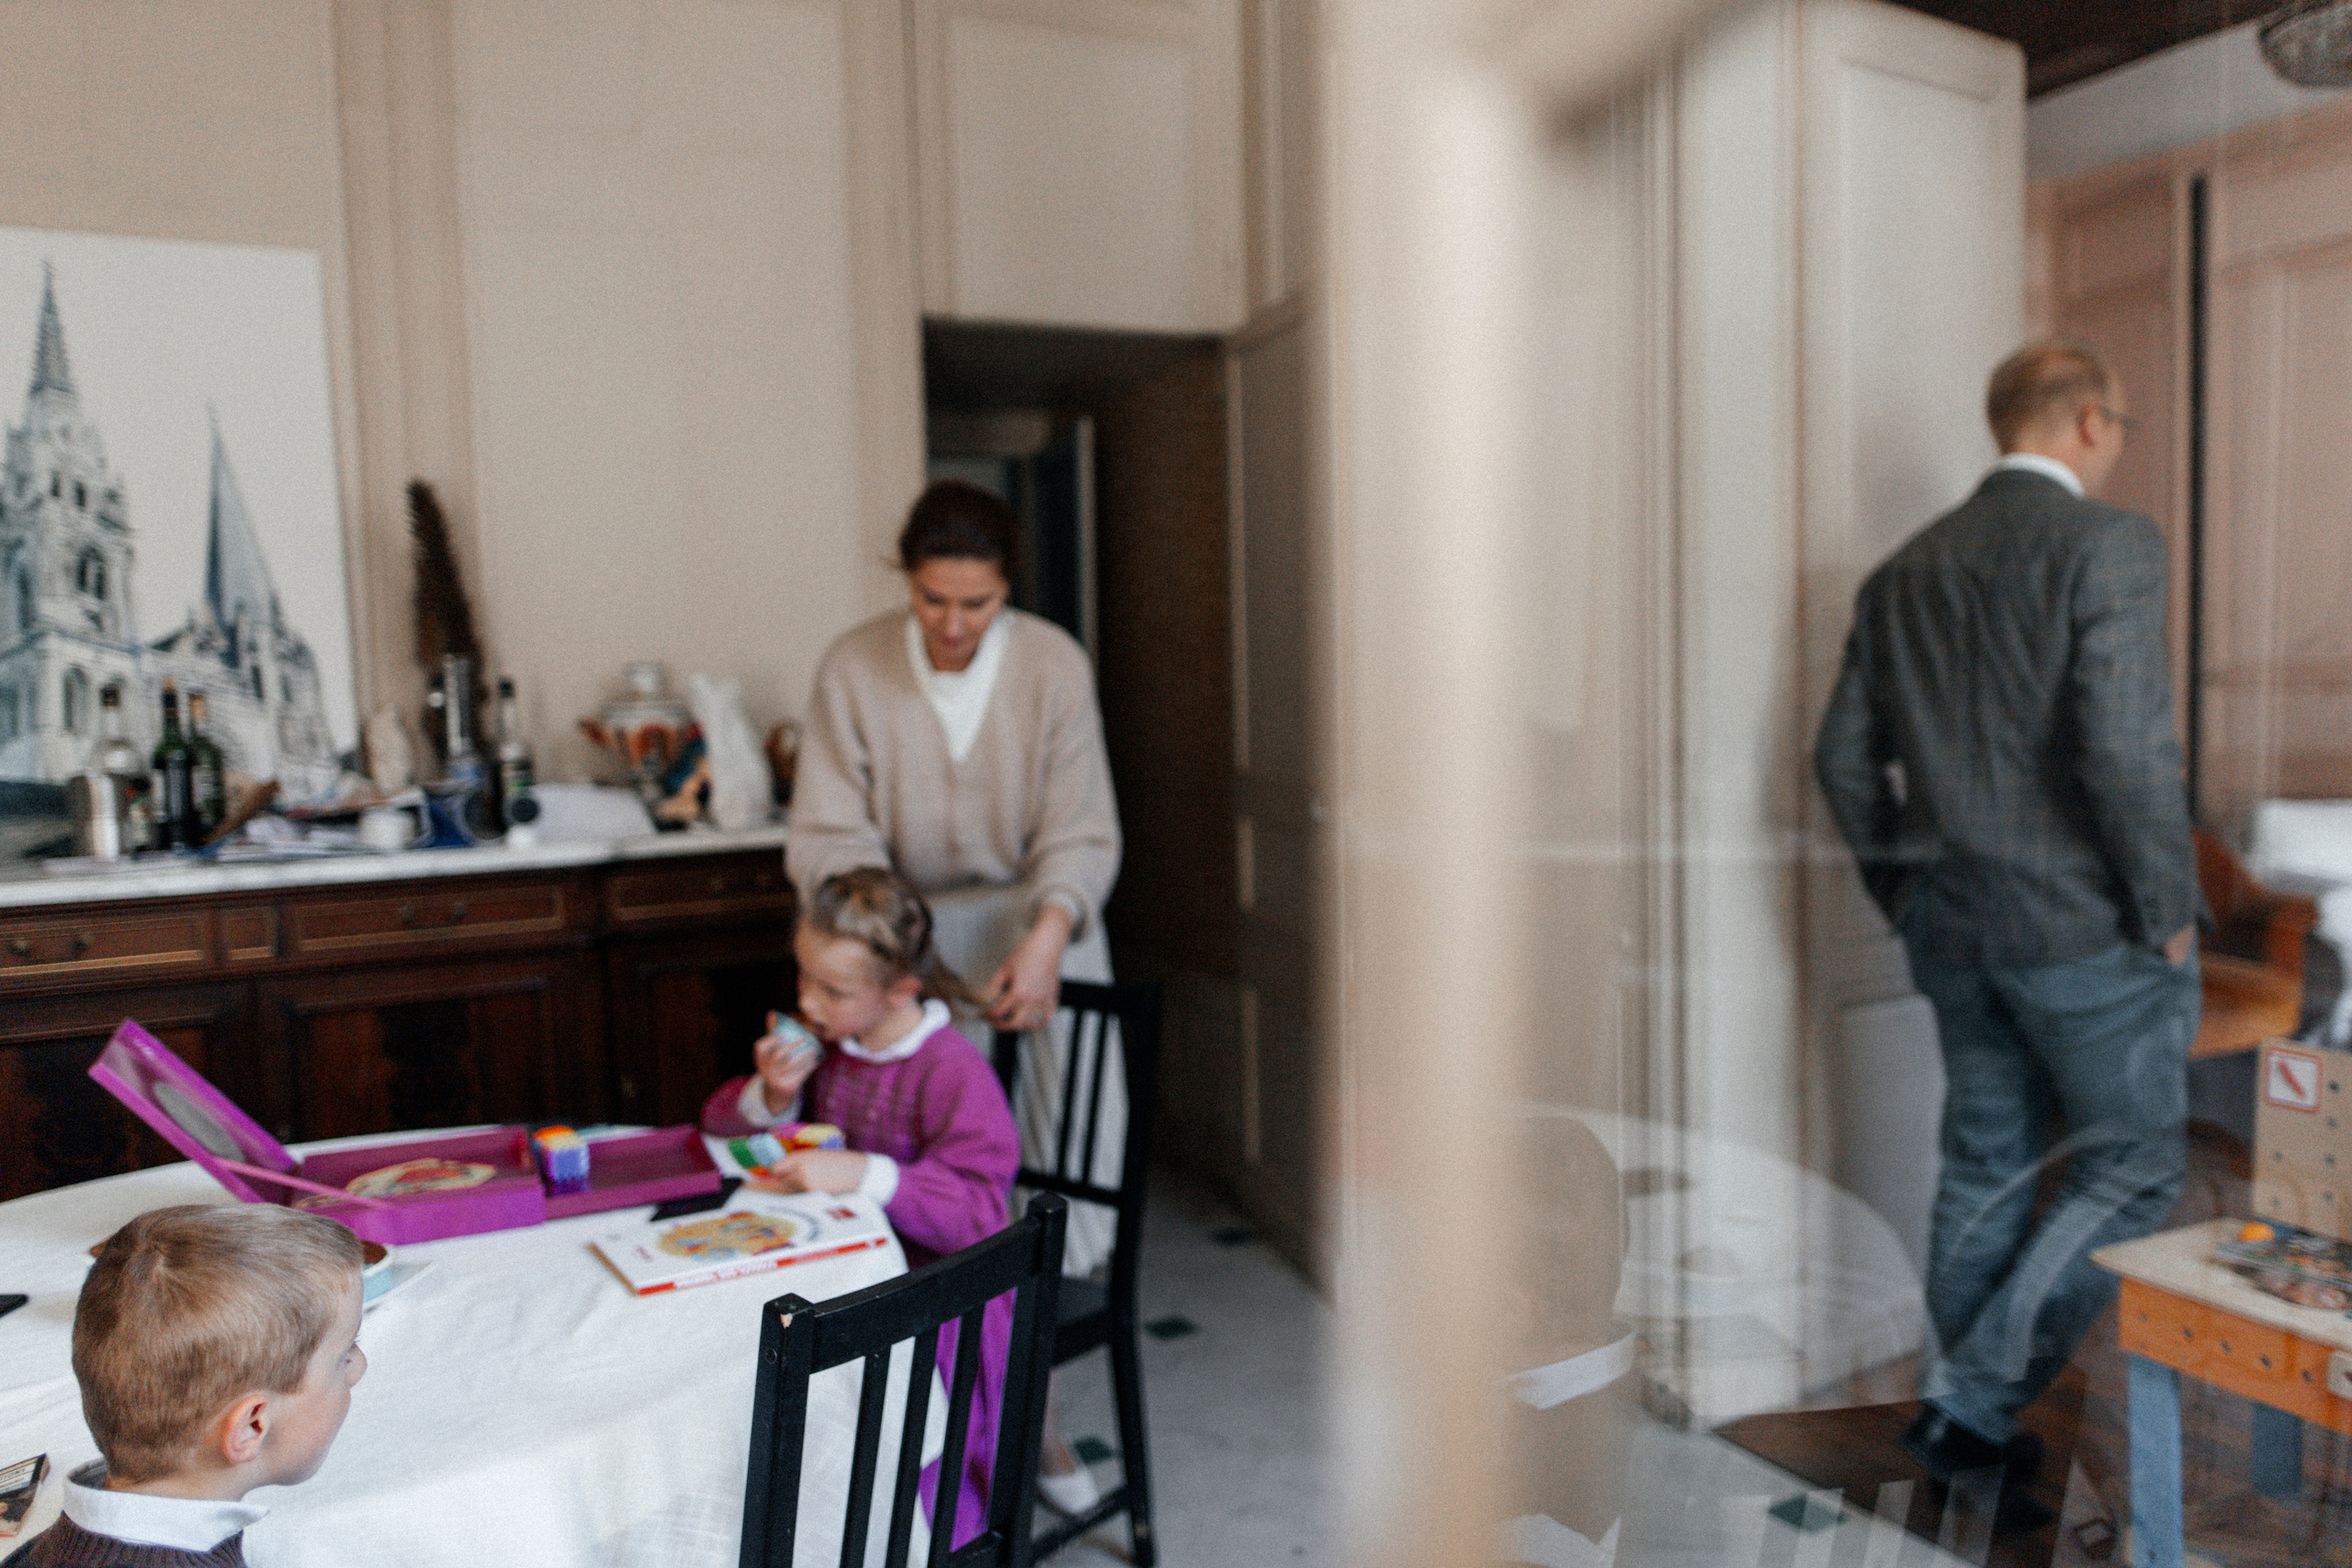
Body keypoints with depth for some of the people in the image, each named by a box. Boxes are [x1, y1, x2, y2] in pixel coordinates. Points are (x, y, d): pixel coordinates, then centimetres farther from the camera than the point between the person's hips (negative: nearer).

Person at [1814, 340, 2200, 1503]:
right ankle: (1975, 1394, 5)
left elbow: (1844, 759, 8)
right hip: (2084, 927, -6)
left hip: (1952, 928, 6)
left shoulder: (1905, 570, 9)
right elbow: (2127, 745, -21)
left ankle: (1969, 1428, 26)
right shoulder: (2107, 544, -10)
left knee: (1983, 1171, 16)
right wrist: (2166, 913, -9)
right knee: (2133, 1167, 10)